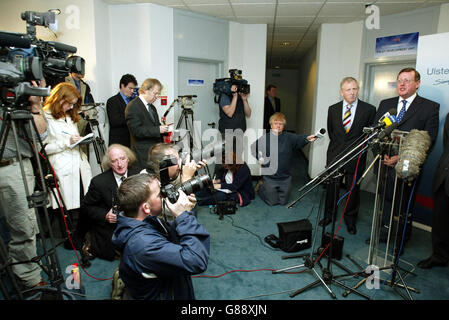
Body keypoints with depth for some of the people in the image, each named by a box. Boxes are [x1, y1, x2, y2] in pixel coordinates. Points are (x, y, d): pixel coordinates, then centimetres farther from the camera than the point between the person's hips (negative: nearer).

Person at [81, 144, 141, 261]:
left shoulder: (137, 173, -10)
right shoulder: (99, 182, -17)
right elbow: (86, 206, -5)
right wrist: (105, 216, -20)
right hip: (108, 227, -3)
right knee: (111, 254, -4)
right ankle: (91, 241, 23)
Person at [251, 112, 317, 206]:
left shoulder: (289, 137, -5)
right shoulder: (265, 138, -6)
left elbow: (299, 138, -24)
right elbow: (252, 148, 7)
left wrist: (307, 138, -44)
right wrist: (259, 157, -6)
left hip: (285, 177, 2)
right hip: (269, 177, -2)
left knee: (283, 201, 16)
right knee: (272, 202, 9)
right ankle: (261, 186, 34)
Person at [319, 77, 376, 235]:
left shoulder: (369, 109, -4)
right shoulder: (333, 109, 5)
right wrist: (338, 146, 13)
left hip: (356, 157, -2)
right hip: (335, 156, 2)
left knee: (353, 189, 8)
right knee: (331, 187, 9)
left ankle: (350, 219, 27)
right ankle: (328, 215, 28)